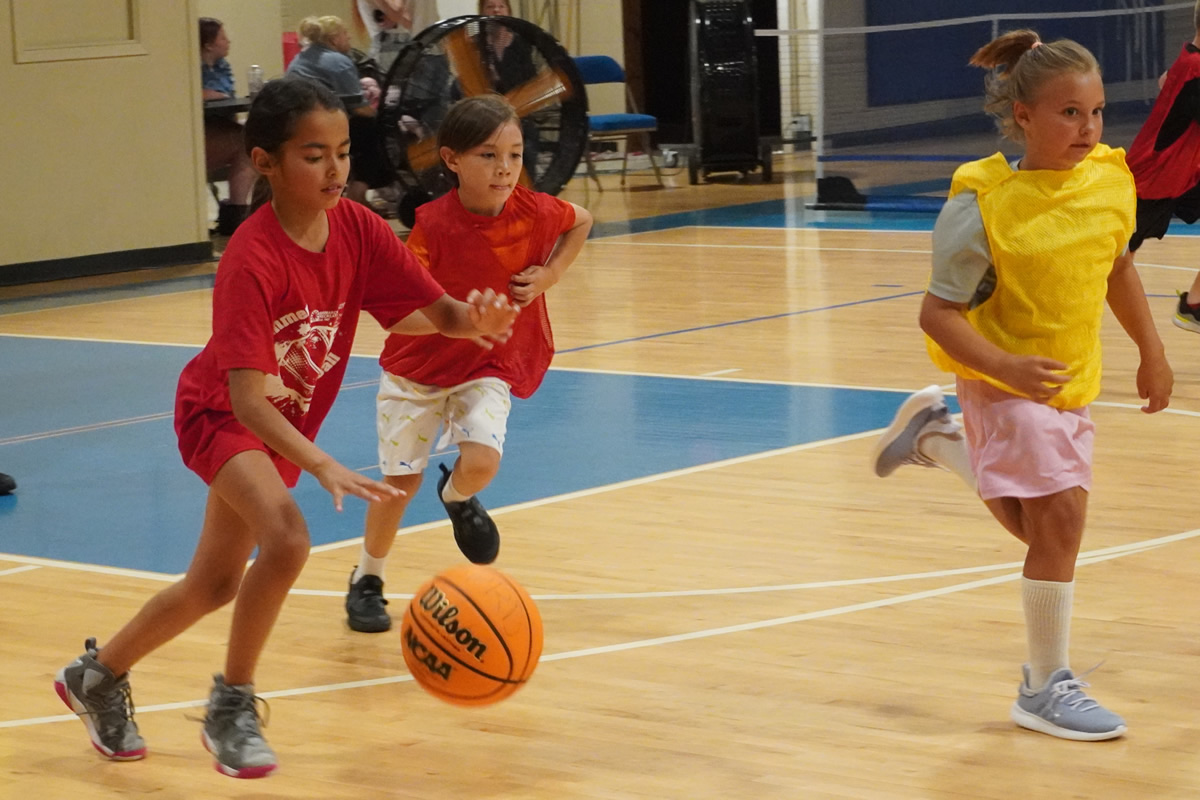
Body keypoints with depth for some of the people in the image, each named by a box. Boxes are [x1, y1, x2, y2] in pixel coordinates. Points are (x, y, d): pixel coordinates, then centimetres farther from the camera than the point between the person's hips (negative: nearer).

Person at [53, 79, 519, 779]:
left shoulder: (359, 231, -16)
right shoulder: (252, 260, -33)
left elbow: (440, 312, -16)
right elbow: (245, 395, -38)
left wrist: (479, 321, -40)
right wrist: (323, 467, -51)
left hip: (285, 424, 7)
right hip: (221, 413, -7)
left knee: (215, 584, 18)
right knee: (287, 538, -32)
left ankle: (98, 676, 42)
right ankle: (232, 707, -12)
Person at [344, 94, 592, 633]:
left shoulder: (533, 212, -14)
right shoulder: (434, 225, -23)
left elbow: (582, 222, 11)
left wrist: (550, 274, -4)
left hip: (488, 366, 2)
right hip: (419, 365, -1)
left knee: (482, 461, -21)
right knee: (401, 479, 2)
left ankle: (456, 496, 17)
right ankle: (366, 580, 27)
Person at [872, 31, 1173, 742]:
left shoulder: (1112, 179, -7)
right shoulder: (984, 206, -23)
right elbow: (939, 313, -20)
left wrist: (1152, 353, 16)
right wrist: (1007, 368, -34)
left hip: (1072, 383, 7)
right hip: (1007, 385, -7)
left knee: (1039, 527, 20)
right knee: (1060, 520, -12)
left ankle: (937, 437, 41)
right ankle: (1047, 688, 4)